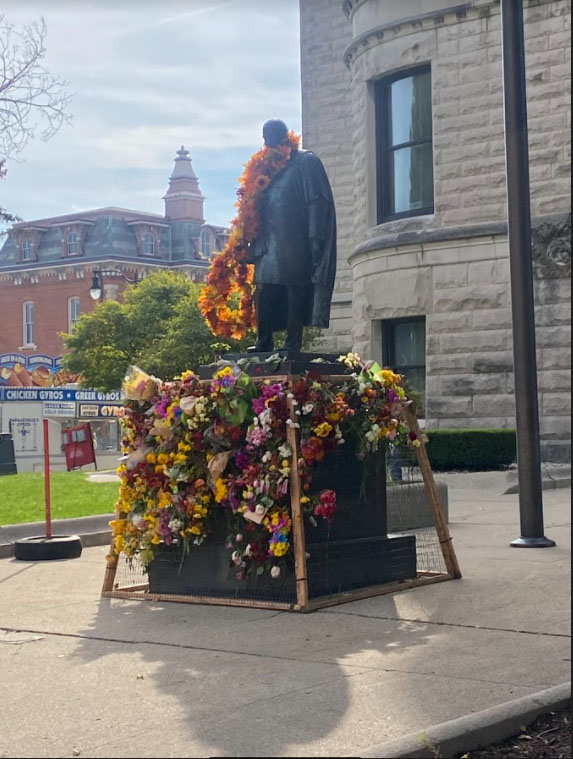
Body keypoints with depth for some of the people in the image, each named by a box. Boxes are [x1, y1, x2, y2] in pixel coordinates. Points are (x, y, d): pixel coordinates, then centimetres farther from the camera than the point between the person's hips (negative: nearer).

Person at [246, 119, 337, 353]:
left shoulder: (306, 162, 0)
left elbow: (317, 202, -8)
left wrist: (315, 238, -16)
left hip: (295, 243, -6)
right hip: (269, 242, 7)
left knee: (295, 288, -6)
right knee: (265, 291, 3)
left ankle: (293, 342, -6)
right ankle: (264, 341, 7)